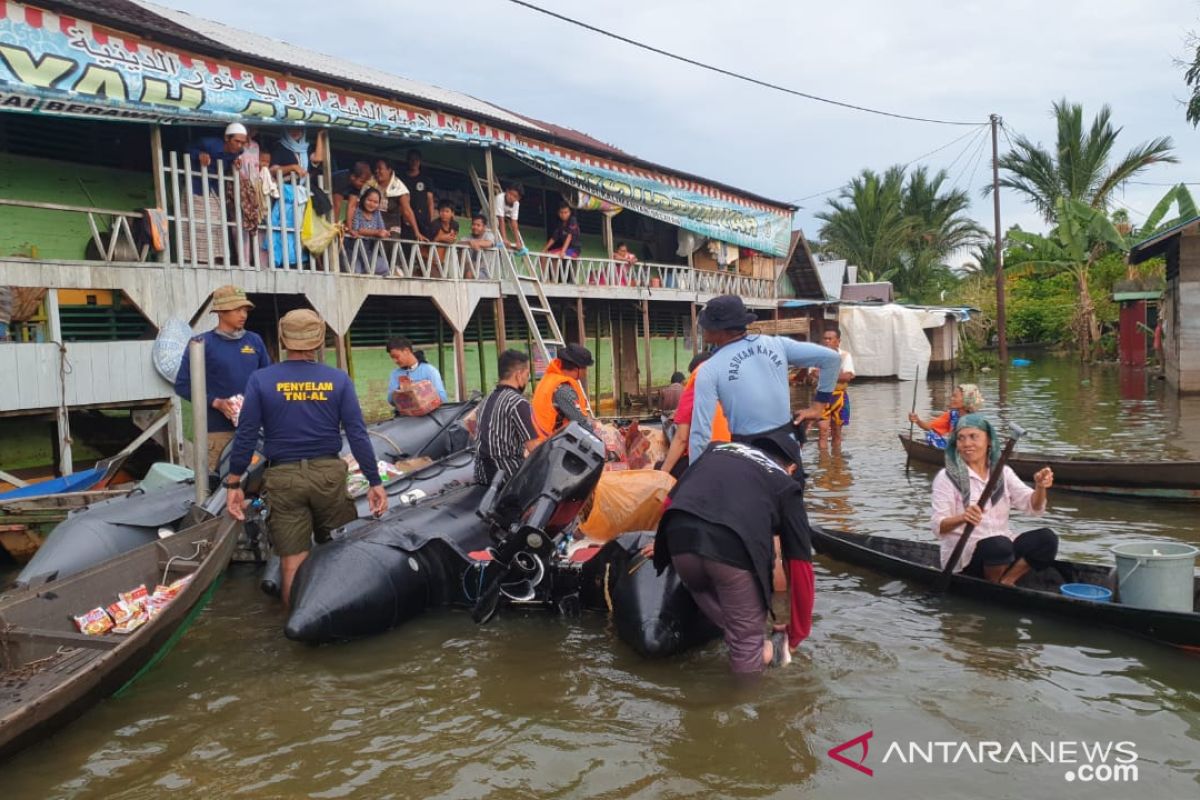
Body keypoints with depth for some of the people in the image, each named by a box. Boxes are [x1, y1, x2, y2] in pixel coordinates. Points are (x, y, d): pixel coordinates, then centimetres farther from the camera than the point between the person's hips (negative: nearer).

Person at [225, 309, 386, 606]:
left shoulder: (260, 380, -2)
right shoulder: (338, 379, -2)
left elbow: (246, 436, -3)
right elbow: (357, 434, -4)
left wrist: (234, 484, 5)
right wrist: (375, 482, 1)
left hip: (283, 477, 0)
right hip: (328, 473, 1)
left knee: (292, 561, 7)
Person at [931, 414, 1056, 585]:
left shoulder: (1003, 472, 10)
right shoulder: (947, 478, -5)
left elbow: (1033, 507, -1)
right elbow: (938, 527, -13)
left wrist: (1040, 487, -23)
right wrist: (962, 518, -35)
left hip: (1004, 546, 4)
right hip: (963, 555, -4)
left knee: (1047, 538, -20)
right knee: (1000, 544, -34)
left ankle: (1006, 581, -9)